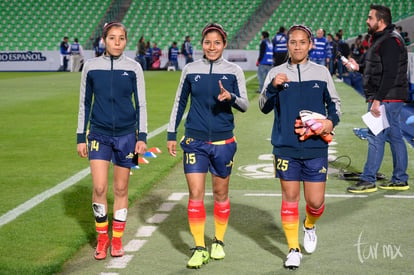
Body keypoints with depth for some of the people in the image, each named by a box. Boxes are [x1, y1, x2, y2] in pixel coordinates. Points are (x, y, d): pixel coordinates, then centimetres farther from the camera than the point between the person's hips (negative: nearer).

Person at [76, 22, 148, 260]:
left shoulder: (133, 67, 0)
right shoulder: (91, 67, 1)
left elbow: (141, 105, 3)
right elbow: (85, 104, 8)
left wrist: (142, 137, -2)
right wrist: (81, 137, 6)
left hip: (126, 134, 0)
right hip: (99, 134, 0)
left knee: (121, 189, 7)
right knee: (99, 188, -8)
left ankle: (117, 240, 20)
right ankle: (102, 238, 11)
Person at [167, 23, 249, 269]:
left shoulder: (234, 71, -1)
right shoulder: (190, 70, 2)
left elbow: (244, 105, 1)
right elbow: (180, 103, 10)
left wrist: (231, 97, -21)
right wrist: (172, 135, 9)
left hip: (223, 141, 0)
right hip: (195, 141, 0)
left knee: (221, 194, 11)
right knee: (195, 195, -5)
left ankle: (219, 242, 29)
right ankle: (200, 248, 4)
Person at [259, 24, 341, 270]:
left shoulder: (321, 72, 5)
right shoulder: (276, 73, 3)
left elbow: (334, 102, 15)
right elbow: (264, 107, 1)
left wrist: (331, 121, -4)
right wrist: (272, 87, -17)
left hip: (316, 147, 0)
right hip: (286, 148, 0)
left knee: (315, 201, 2)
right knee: (290, 197, 3)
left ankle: (310, 226, 37)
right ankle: (294, 249, 17)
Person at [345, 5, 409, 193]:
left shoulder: (390, 41, -16)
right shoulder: (380, 39, 17)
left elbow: (390, 75, -23)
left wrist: (378, 100, -25)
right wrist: (358, 67, 19)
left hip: (387, 99, -11)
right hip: (388, 99, 11)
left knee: (376, 137, -7)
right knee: (395, 137, 12)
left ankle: (368, 181, -3)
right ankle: (400, 180, 18)